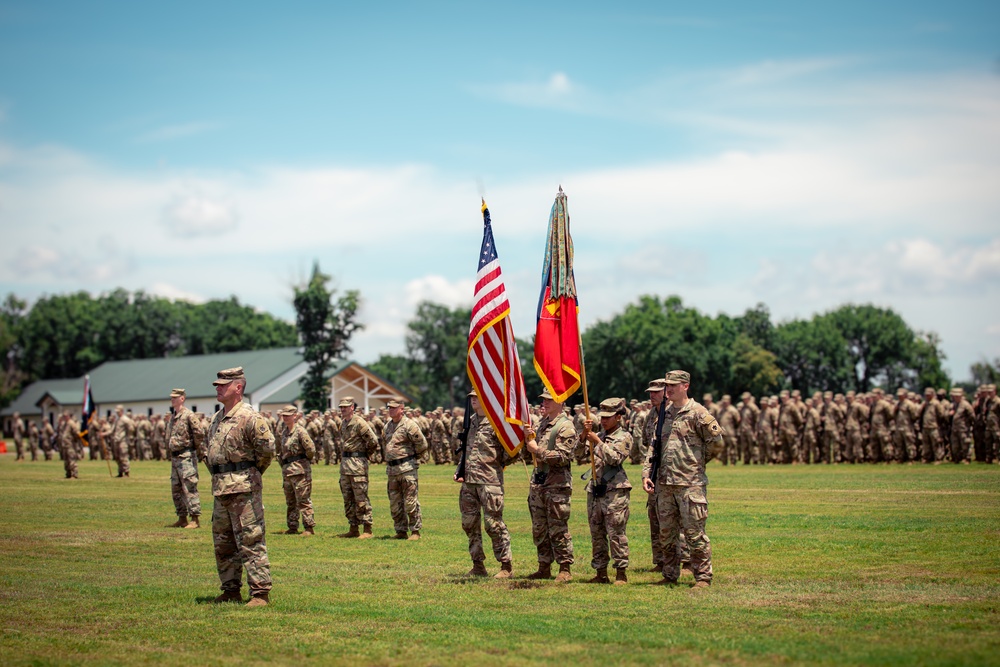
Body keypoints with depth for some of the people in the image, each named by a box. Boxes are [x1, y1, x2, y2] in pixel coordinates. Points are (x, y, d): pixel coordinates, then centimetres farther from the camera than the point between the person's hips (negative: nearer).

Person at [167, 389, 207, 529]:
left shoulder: (189, 415, -12)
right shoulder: (173, 416, 15)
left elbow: (199, 433, -15)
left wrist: (200, 453, -12)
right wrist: (170, 451, 19)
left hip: (186, 457, -10)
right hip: (175, 457, 10)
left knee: (189, 488, -10)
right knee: (176, 490, 12)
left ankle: (195, 519, -8)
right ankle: (182, 519, 20)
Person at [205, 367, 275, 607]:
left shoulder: (249, 417, -13)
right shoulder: (217, 419, 15)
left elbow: (267, 448, -19)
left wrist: (252, 472, -5)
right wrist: (218, 475, 16)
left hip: (243, 488, -9)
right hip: (220, 488, 9)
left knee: (250, 542, -8)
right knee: (223, 544, 14)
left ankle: (260, 592, -5)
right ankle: (231, 590, 23)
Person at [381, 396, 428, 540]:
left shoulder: (409, 425, -10)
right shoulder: (388, 426, 14)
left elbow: (422, 444, -9)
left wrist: (411, 455, 3)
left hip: (407, 468, -8)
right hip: (391, 469, 8)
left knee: (410, 501, -6)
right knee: (395, 504, 10)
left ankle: (415, 531, 1)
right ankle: (401, 531, 18)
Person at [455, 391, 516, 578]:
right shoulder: (470, 422, 15)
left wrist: (497, 464, -7)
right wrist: (459, 471, 14)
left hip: (490, 481, -8)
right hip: (468, 481, 8)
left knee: (493, 523, -7)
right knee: (470, 524, 10)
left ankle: (507, 566, 2)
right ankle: (478, 566, 19)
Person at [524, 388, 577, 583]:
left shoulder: (566, 426, -10)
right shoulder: (543, 422, 16)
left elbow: (562, 457, -18)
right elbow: (533, 450, 21)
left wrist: (537, 450, -16)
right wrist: (528, 438, 1)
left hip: (557, 484, -8)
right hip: (538, 482, 8)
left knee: (558, 529, -6)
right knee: (539, 529, 11)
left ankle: (565, 569, 0)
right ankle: (544, 567, 18)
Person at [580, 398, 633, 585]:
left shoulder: (624, 437, -1)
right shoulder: (600, 435, 18)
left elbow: (614, 458, -14)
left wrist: (597, 442, -14)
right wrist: (584, 433, -7)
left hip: (615, 491, -7)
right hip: (595, 490, 7)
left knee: (616, 533, -8)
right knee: (597, 534, 8)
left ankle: (621, 573, -4)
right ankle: (601, 573, 15)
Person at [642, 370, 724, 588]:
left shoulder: (697, 413, -6)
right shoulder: (665, 414, 14)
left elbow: (716, 442, -6)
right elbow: (655, 446, 18)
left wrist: (696, 462, 4)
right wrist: (647, 473, 8)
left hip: (690, 483, -7)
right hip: (664, 484, 7)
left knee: (694, 533, -3)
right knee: (666, 533, 11)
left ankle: (703, 577, 4)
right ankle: (670, 576, 21)